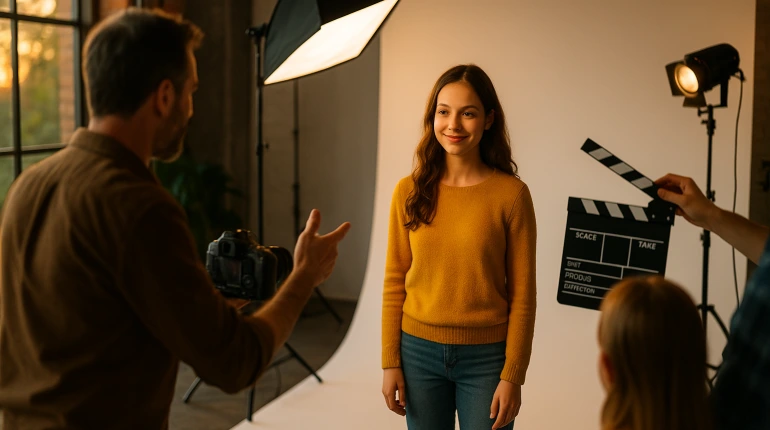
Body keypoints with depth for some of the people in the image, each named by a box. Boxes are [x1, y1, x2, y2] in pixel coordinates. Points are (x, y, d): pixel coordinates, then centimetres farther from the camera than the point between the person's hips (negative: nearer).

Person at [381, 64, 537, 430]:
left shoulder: (511, 194, -8)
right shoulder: (409, 191, -1)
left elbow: (522, 294, -6)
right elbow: (395, 281, 4)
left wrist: (512, 376, -7)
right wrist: (390, 361, 2)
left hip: (486, 357, -2)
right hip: (419, 351, 2)